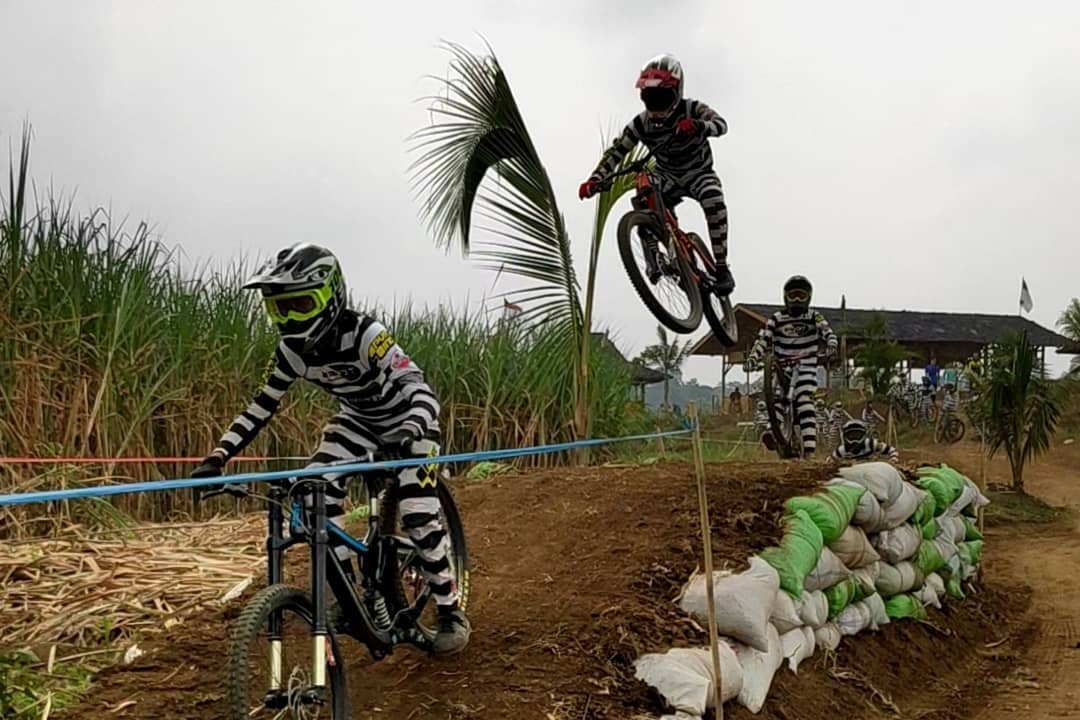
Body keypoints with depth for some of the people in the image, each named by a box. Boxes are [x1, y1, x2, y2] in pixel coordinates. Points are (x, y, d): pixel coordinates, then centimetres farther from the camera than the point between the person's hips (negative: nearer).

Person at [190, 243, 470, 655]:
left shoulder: (364, 334, -34)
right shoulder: (293, 351, -16)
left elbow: (422, 391, -42)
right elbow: (261, 407, -8)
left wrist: (411, 433, -63)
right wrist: (218, 457, -19)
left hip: (407, 419, -5)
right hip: (358, 418, 5)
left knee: (418, 516, -17)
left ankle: (451, 612, 3)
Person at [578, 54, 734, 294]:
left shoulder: (691, 110, -21)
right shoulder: (641, 124, -15)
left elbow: (720, 123, -38)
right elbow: (616, 151, -17)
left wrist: (698, 126, -61)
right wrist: (595, 179, -32)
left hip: (698, 173, -3)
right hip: (668, 177, 3)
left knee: (714, 201, -34)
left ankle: (721, 268, -26)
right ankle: (653, 260, -7)